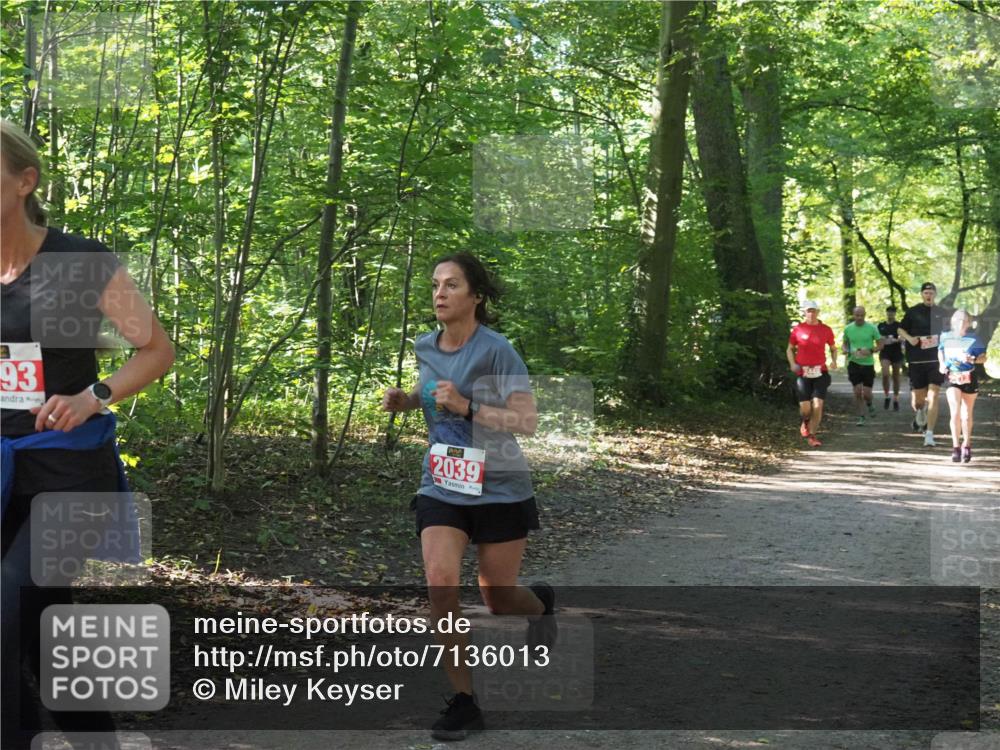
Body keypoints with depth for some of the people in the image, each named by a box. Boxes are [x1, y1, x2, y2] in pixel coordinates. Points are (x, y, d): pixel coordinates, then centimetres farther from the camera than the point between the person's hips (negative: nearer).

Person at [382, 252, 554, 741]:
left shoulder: (496, 350, -15)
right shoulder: (425, 348, 4)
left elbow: (527, 421, -19)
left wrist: (466, 407, -28)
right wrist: (405, 400, 5)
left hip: (499, 490, -4)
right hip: (441, 489, 4)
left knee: (498, 599, 6)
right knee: (440, 582, -18)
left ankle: (541, 604, 46)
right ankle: (463, 701, -6)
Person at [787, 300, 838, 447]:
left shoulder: (826, 330, 3)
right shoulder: (798, 329, 1)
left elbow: (833, 348, 16)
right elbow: (790, 349, 12)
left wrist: (834, 361, -3)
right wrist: (792, 363, -3)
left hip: (820, 373, 0)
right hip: (802, 373, 0)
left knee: (818, 405, -10)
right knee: (805, 408, -2)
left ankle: (812, 435, 4)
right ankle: (805, 423, 33)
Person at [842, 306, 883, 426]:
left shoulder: (872, 328, -5)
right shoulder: (848, 329, 1)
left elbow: (880, 345, 1)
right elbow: (845, 343, 16)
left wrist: (870, 351, -18)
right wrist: (846, 351, -7)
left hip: (868, 363, -1)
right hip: (854, 363, 1)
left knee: (866, 393, -2)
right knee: (857, 391, -6)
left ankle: (869, 405, 33)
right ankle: (861, 417, 6)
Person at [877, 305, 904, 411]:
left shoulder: (899, 325, 2)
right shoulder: (881, 326, 9)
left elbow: (903, 338, -7)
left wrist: (896, 340, -25)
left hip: (896, 353, -1)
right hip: (885, 353, 1)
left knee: (896, 377, 5)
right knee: (885, 374, -20)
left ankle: (895, 400, 15)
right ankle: (886, 396, -4)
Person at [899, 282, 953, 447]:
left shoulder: (942, 313, 5)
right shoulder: (913, 312, 2)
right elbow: (901, 330, 10)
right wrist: (910, 338, -10)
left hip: (936, 360, 0)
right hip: (916, 361, 0)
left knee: (933, 396, -12)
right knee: (918, 399, 7)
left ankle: (929, 434, -12)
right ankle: (919, 413, 44)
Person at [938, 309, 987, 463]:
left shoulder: (973, 340, -4)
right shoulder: (946, 337, 2)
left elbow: (983, 357, 0)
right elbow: (941, 351, 21)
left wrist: (973, 359, -20)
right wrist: (942, 364, 4)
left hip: (969, 378, 0)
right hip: (952, 378, 0)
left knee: (966, 415, 11)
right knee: (955, 413, -15)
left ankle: (966, 446, 29)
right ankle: (955, 447, -11)